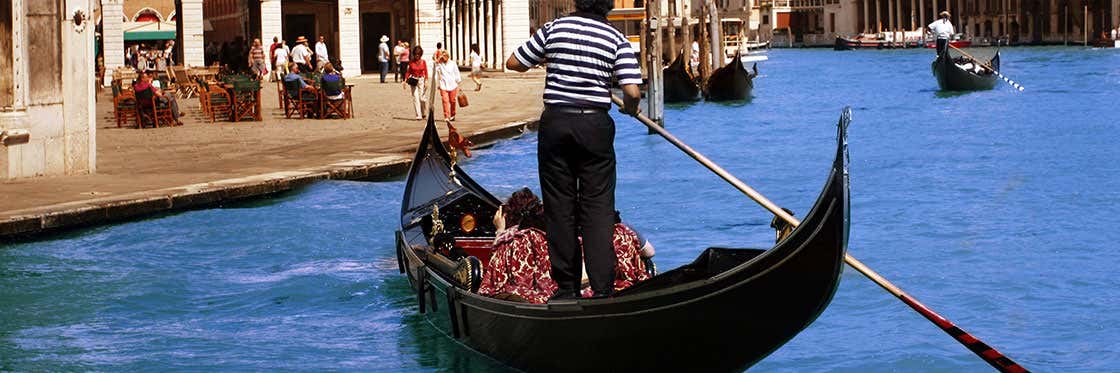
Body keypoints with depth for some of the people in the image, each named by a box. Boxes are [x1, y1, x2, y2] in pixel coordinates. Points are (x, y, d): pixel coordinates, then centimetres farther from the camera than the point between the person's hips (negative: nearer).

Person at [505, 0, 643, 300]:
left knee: (559, 207, 8)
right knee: (598, 208, 2)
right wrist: (630, 109, 12)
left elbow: (514, 63, 7)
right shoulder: (616, 40, -2)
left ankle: (566, 288, 10)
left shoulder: (553, 29, 1)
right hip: (595, 126, -1)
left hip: (555, 123, 1)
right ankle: (603, 289, -5)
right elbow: (632, 92, -10)